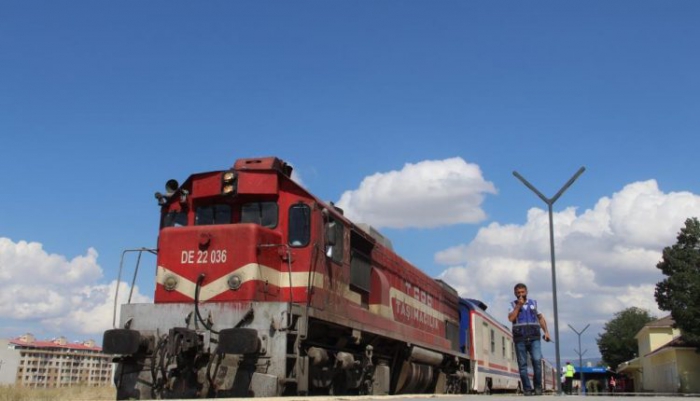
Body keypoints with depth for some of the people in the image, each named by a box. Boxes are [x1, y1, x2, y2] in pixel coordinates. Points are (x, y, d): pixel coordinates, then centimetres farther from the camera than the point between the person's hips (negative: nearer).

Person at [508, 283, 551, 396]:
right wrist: (519, 305, -8)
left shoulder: (533, 303, 15)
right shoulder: (513, 305, 9)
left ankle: (538, 387, -2)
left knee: (537, 360, -14)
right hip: (520, 339, 0)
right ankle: (527, 389, 3)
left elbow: (540, 318, 17)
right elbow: (511, 318, -6)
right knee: (522, 364, -2)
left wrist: (546, 331, 7)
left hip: (534, 337, 1)